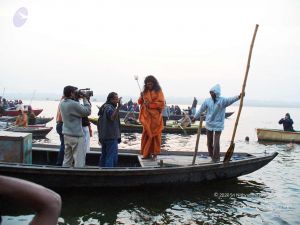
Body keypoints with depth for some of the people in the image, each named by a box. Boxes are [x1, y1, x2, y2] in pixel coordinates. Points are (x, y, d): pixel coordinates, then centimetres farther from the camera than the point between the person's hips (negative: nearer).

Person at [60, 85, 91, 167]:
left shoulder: (62, 103, 3)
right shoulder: (74, 104, -22)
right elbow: (87, 112, -14)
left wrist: (77, 98, 3)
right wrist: (84, 98, -8)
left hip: (66, 134, 9)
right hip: (76, 136, -9)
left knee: (67, 160, 16)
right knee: (79, 161, -1)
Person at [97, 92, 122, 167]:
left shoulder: (104, 106, 15)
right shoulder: (109, 108, -17)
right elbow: (113, 117, -37)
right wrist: (118, 107, -49)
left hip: (103, 136, 10)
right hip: (111, 136, -10)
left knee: (104, 155, 16)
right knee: (111, 156, -8)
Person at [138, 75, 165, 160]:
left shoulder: (158, 91, -1)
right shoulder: (145, 92, 13)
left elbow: (161, 103, -10)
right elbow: (140, 102, 12)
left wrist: (150, 104, -17)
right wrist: (141, 97, -9)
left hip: (155, 116, -4)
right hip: (146, 116, 4)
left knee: (154, 134, -2)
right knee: (146, 134, 3)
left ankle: (155, 153, 4)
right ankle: (147, 153, 10)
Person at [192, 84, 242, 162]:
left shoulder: (223, 101, -12)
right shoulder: (207, 101, -2)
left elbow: (231, 100, -31)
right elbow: (201, 110, 10)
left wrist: (238, 97, -52)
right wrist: (195, 117, 21)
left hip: (218, 125, -3)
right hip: (209, 124, 3)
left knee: (216, 143, -5)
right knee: (209, 142, 14)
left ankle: (216, 159, 11)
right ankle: (211, 155, 35)